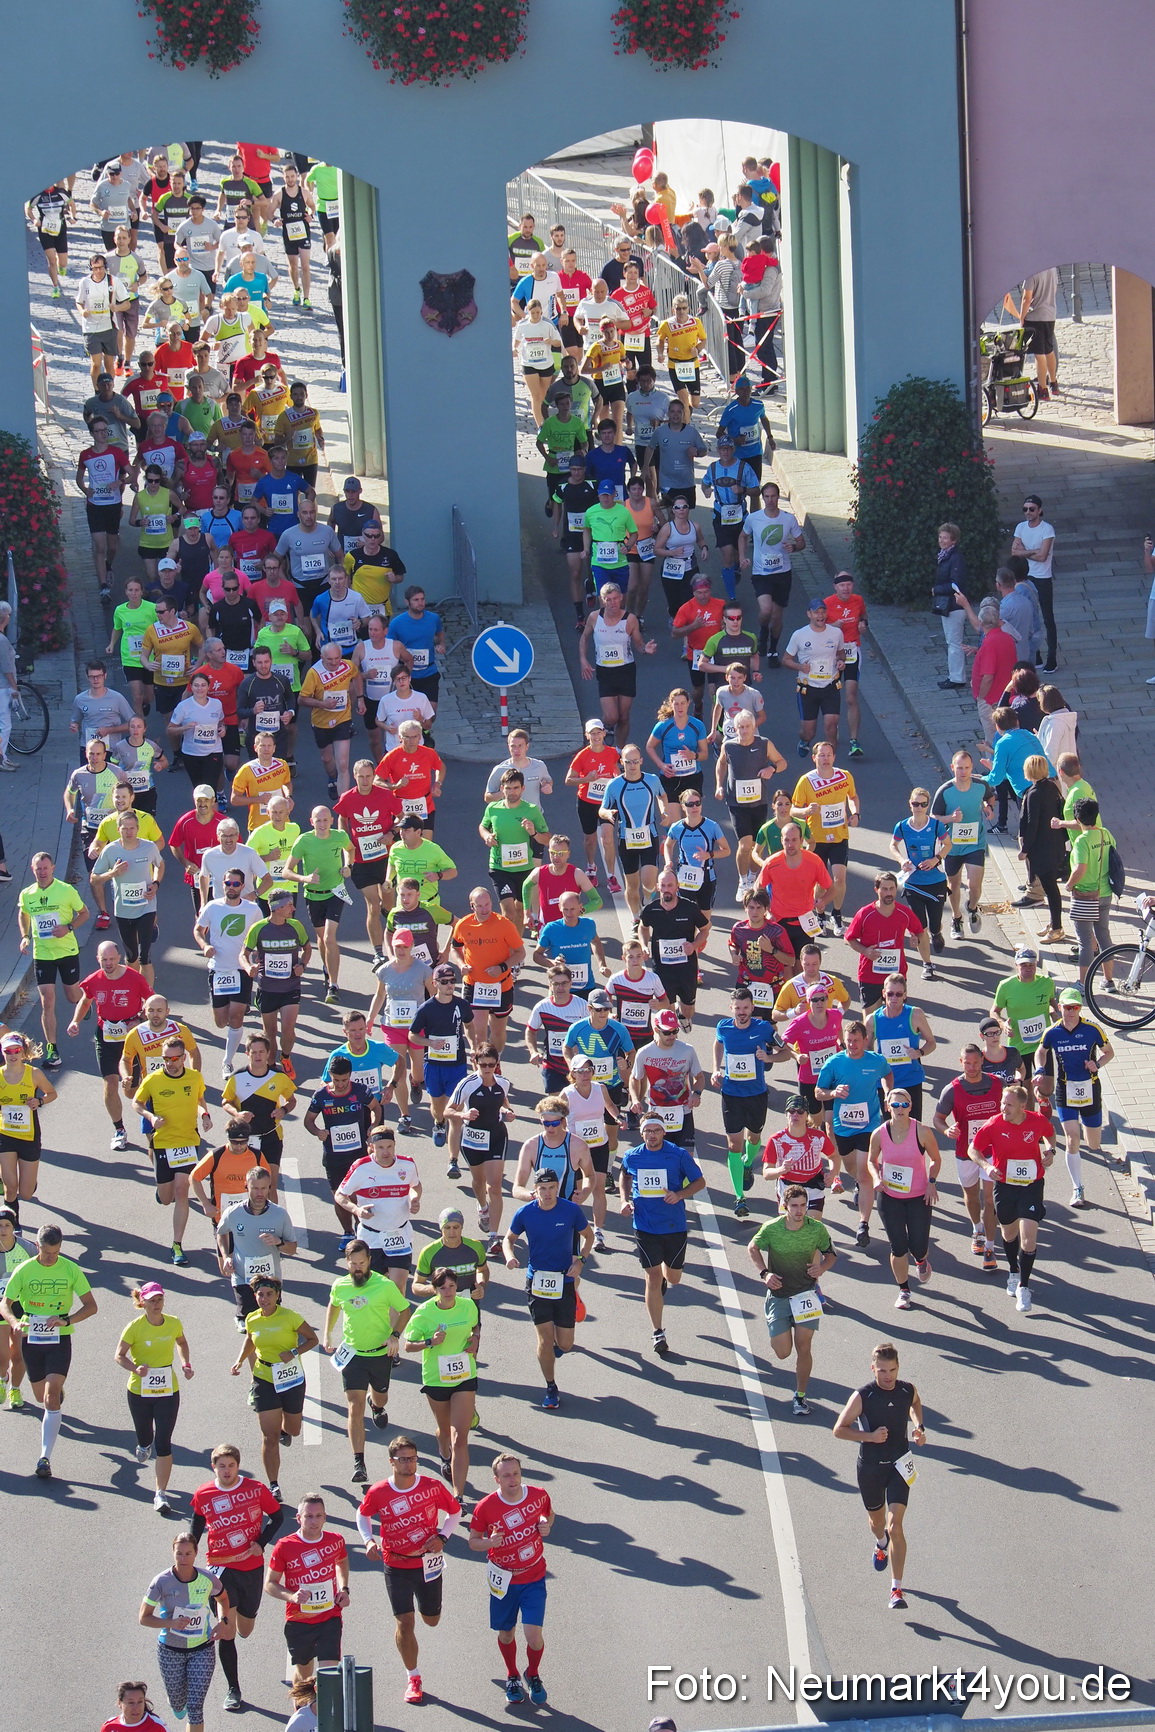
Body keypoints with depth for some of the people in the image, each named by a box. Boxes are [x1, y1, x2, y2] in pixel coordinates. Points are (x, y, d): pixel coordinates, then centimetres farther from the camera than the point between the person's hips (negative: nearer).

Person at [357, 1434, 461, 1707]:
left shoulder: (432, 1487, -13)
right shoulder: (378, 1493, -13)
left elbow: (455, 1511, 5)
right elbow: (363, 1515, 7)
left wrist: (442, 1537, -10)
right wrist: (369, 1541, -10)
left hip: (428, 1560, 1)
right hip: (396, 1566, -1)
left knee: (431, 1620, 16)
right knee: (404, 1622, -7)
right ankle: (413, 1678, 9)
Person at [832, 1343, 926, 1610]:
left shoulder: (908, 1391, -7)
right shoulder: (862, 1396, -16)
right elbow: (839, 1429, -12)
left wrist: (919, 1426, 2)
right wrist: (870, 1436, -24)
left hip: (898, 1466, 0)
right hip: (870, 1467, 0)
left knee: (895, 1525, -13)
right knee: (877, 1520, 22)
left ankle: (897, 1590, -12)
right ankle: (881, 1545, 61)